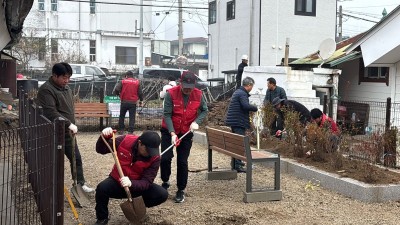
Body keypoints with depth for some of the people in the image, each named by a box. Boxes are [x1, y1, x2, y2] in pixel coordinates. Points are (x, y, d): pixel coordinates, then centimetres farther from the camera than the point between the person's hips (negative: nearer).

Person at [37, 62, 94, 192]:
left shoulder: (66, 88, 12)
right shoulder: (46, 90, -17)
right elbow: (51, 113, -27)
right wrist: (69, 124, -28)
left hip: (67, 132, 8)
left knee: (76, 158, 12)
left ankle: (80, 184, 24)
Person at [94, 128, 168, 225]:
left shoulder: (155, 158, -22)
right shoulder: (124, 141, -19)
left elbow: (146, 182, -25)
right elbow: (101, 150, -7)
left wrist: (131, 183, -46)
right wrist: (104, 137, -29)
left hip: (137, 186, 0)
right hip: (117, 182, 0)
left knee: (162, 194, -22)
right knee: (102, 188, -32)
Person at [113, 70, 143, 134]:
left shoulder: (123, 81, 0)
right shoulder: (137, 82, 4)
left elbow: (116, 90, -8)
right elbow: (140, 93, 5)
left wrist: (119, 94, 13)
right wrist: (141, 101, 16)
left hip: (124, 102, 0)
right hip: (133, 103, 0)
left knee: (122, 116, 15)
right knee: (132, 117, 3)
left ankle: (121, 130, 16)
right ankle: (130, 131, -2)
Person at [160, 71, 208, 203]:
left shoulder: (198, 95, -9)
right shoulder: (171, 93, -18)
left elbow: (204, 110, 6)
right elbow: (167, 114, -17)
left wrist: (196, 122, -13)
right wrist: (172, 133, -26)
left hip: (187, 133, 1)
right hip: (169, 131, -1)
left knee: (182, 162, 1)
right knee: (165, 158, -8)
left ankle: (181, 190, 13)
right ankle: (165, 182, 19)